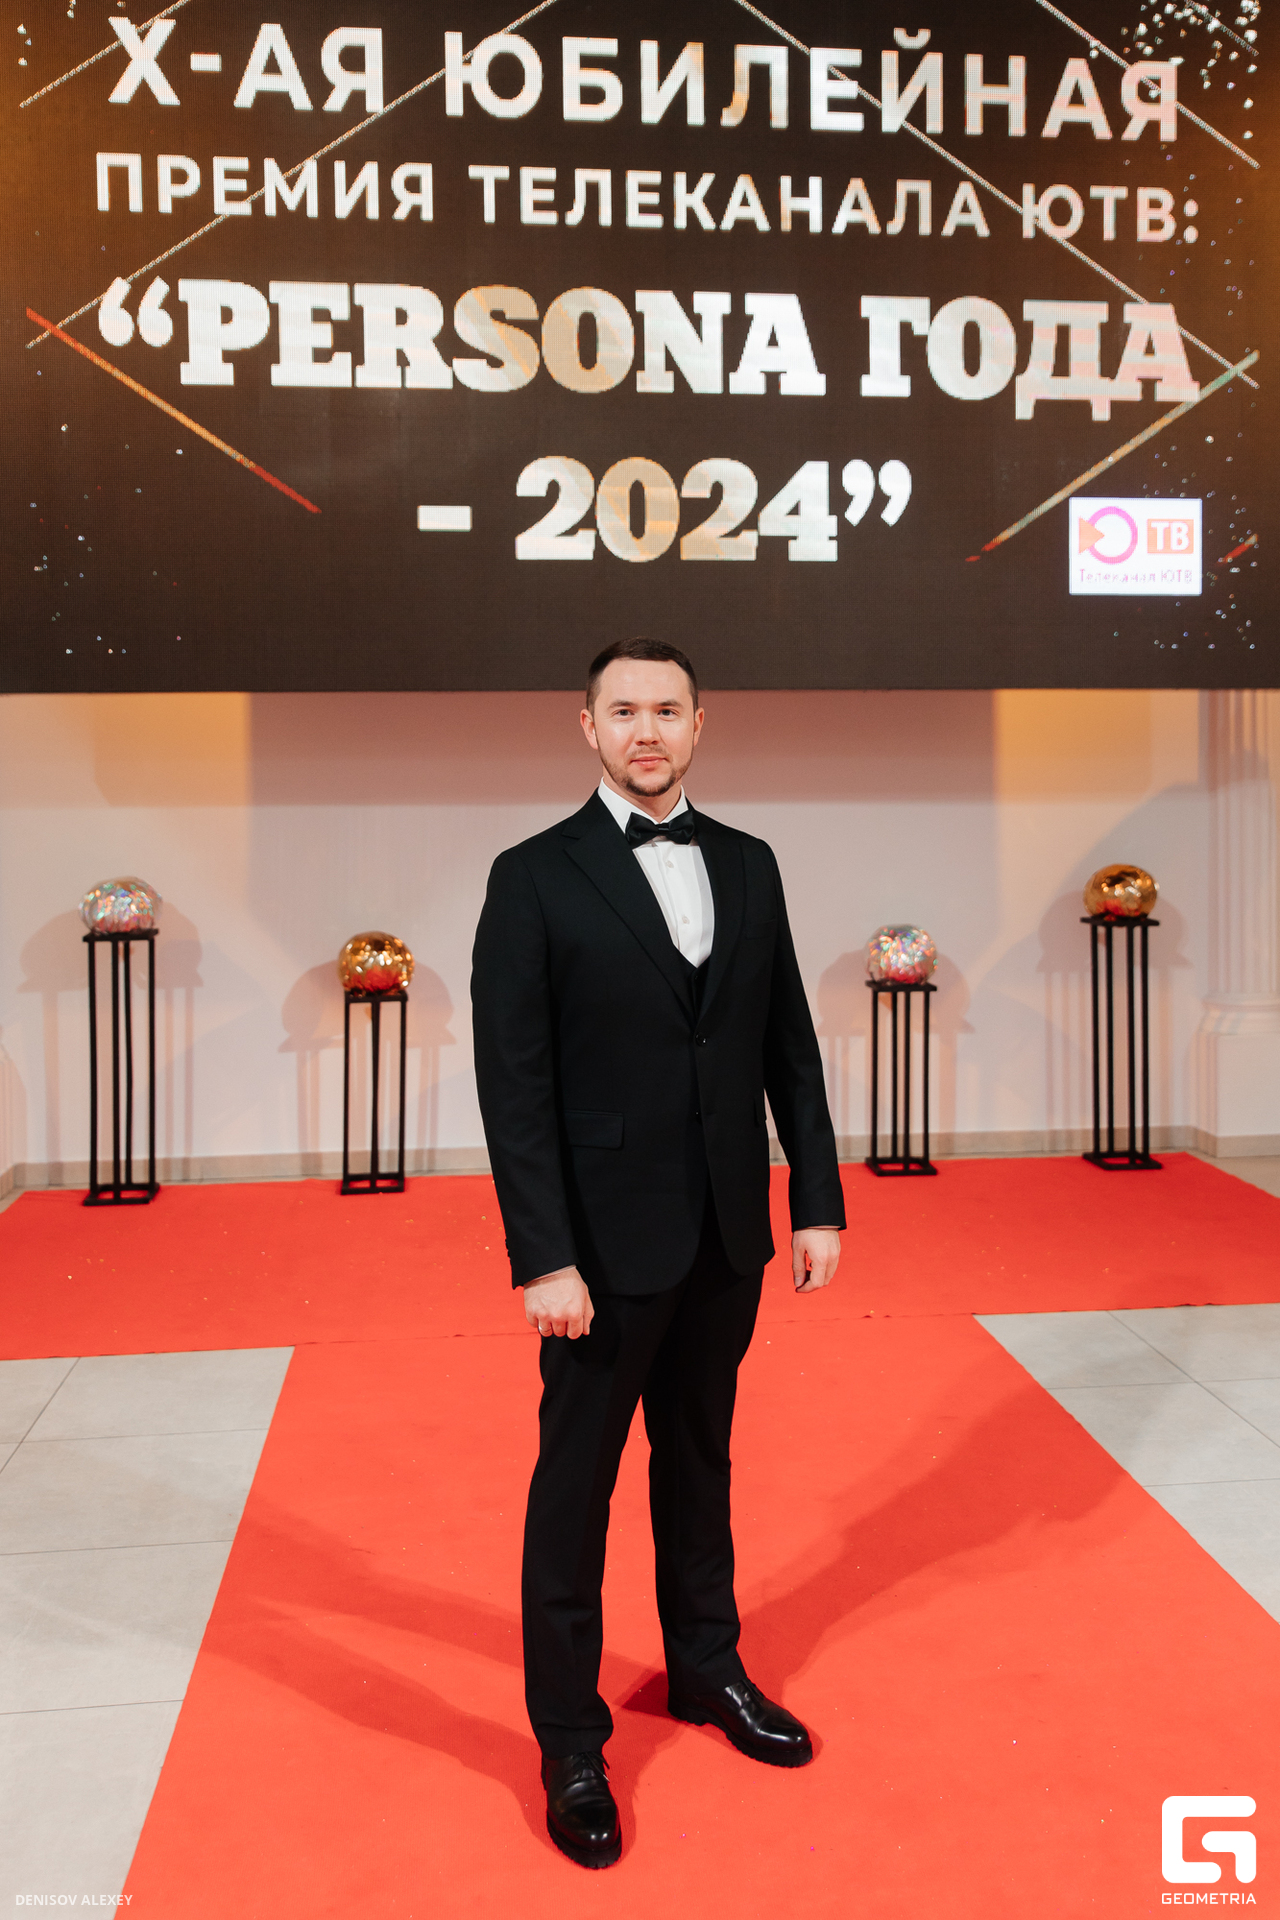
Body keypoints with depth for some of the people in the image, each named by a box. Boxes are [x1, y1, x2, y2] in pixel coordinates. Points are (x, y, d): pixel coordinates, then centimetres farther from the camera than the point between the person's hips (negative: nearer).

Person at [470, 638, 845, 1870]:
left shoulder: (748, 866, 6)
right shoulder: (535, 879, -8)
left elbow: (790, 1047, 8)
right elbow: (514, 1083, -12)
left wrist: (818, 1201, 3)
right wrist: (543, 1259, -16)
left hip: (729, 1237, 5)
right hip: (607, 1246, -4)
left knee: (700, 1460, 20)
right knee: (576, 1484, 8)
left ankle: (706, 1671, 40)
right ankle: (569, 1744, 24)